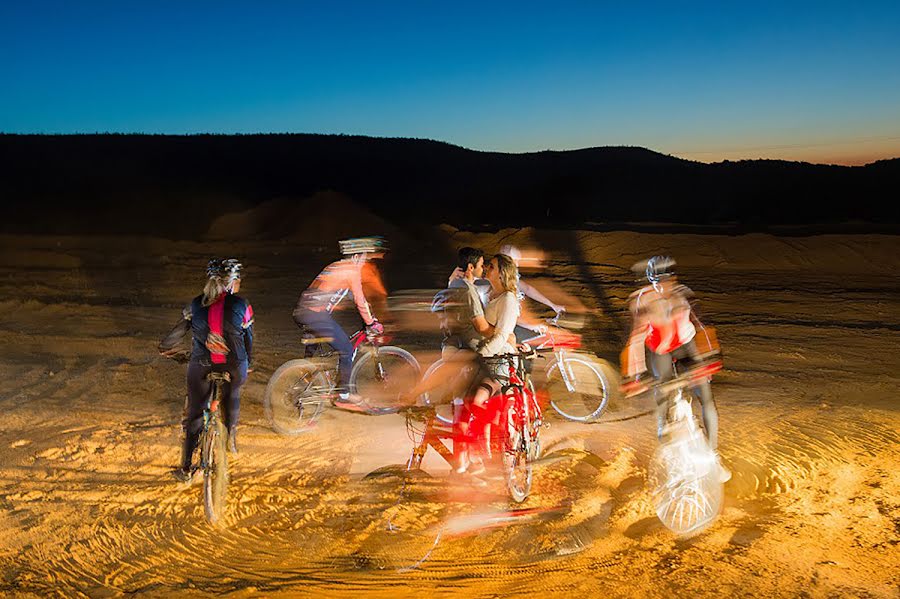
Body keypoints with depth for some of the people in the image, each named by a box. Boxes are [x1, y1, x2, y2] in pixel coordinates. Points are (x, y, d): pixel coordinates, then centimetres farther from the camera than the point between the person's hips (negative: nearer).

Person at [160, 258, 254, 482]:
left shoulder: (196, 305, 0)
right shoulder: (241, 306, -4)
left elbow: (178, 331, 7)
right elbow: (248, 340, 5)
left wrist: (165, 348, 28)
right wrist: (247, 364, 22)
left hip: (201, 366, 1)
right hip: (234, 366, -1)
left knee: (194, 415, 15)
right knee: (232, 395, 34)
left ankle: (186, 468, 21)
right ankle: (231, 436, 33)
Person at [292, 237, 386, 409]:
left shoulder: (333, 266, 24)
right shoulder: (352, 270, -3)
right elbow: (360, 301, -2)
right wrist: (371, 323, 9)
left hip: (300, 311, 9)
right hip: (317, 315, -9)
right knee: (347, 350, 5)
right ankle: (343, 396, 11)